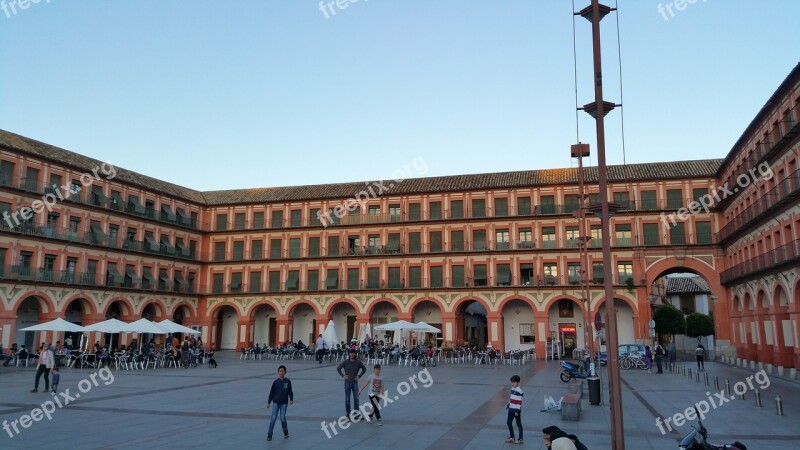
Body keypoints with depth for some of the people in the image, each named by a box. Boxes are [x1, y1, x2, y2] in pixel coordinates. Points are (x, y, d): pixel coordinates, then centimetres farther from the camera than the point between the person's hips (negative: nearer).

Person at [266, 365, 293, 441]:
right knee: (273, 418, -3)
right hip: (276, 402, 0)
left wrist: (291, 399, -5)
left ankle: (285, 431, 20)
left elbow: (290, 391, 4)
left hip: (284, 402, 0)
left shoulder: (288, 381, -3)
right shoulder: (275, 382, -4)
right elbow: (271, 392, 2)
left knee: (283, 417, -4)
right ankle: (269, 434, 5)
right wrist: (269, 402, 2)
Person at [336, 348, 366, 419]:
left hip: (355, 382, 1)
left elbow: (364, 369, 11)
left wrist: (359, 376, 3)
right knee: (347, 399, 6)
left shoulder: (358, 362, -3)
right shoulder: (345, 362, -6)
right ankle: (348, 413, 15)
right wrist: (343, 376, -5)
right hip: (347, 382, -1)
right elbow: (338, 368, 3)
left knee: (356, 398, 0)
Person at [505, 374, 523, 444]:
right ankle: (511, 437, 23)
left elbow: (519, 402, -19)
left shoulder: (519, 391, -18)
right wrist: (508, 404, 16)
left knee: (519, 424, 3)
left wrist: (517, 411, -20)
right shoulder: (512, 389, 7)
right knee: (508, 422, 11)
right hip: (511, 409, 8)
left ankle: (520, 439, 13)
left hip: (516, 410, -8)